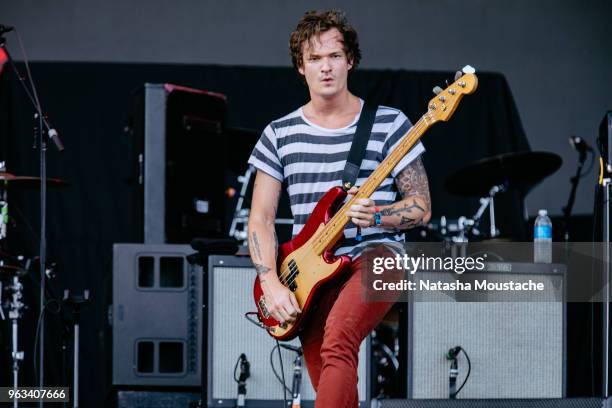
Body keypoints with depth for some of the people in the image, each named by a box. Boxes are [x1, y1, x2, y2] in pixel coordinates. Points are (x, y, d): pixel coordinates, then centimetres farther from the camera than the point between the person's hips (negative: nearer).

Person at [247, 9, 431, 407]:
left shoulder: (389, 123, 1)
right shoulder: (279, 135, 10)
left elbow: (421, 207, 3)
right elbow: (261, 218, 9)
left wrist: (375, 216, -18)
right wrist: (272, 284, -6)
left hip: (375, 258, -4)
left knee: (337, 339, -32)